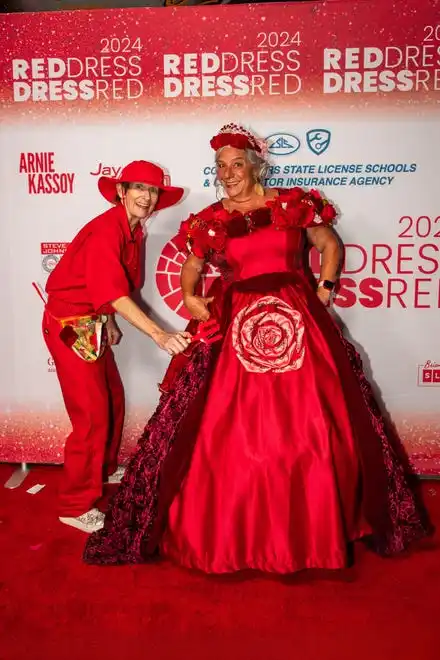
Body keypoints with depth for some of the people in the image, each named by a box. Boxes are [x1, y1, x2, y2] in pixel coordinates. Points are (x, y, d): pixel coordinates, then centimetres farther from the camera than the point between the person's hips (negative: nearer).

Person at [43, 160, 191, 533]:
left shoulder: (134, 230, 5)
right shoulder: (105, 230, -22)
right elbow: (114, 293, -32)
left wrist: (108, 321, 7)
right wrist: (159, 335, -37)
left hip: (92, 322, 9)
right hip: (69, 326, -9)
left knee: (113, 399, 19)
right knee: (92, 414, -6)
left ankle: (104, 469, 41)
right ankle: (77, 506, 9)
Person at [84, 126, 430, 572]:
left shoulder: (292, 205, 6)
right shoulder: (209, 222, 9)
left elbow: (330, 245, 16)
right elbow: (191, 268, 20)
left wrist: (324, 291, 5)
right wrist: (189, 296, 0)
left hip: (298, 324, 0)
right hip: (235, 329, 0)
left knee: (310, 431, 4)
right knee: (227, 433, -1)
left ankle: (311, 525, 25)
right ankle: (224, 529, 18)